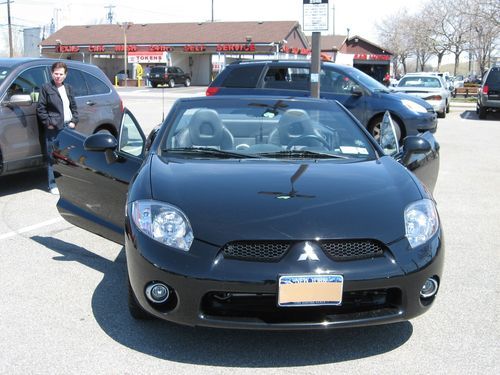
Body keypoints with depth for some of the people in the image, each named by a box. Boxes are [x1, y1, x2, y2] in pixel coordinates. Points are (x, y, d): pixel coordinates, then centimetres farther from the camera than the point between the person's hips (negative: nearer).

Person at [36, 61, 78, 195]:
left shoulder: (68, 88, 15)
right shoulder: (46, 88, -2)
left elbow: (73, 106, 20)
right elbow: (40, 108, -5)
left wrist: (74, 121, 6)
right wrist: (48, 123, -11)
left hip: (68, 126, 5)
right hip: (53, 129, -5)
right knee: (53, 157, -2)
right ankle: (53, 185, 4)